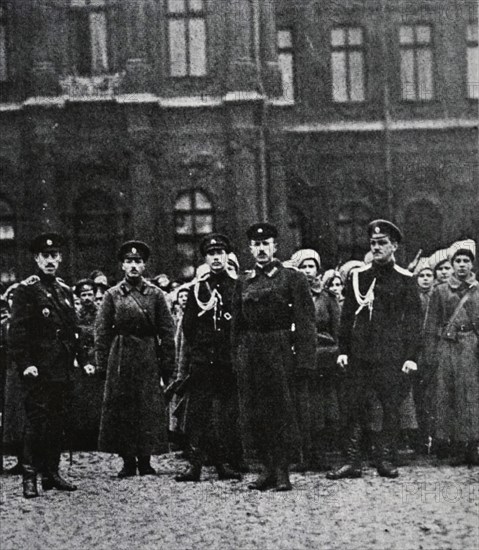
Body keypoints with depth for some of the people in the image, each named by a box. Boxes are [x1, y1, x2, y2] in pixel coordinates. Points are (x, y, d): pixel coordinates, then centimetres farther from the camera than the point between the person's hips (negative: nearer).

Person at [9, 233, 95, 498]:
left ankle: (51, 473, 16)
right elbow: (17, 331, -11)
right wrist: (25, 363, -19)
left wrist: (83, 360, 14)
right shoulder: (26, 290, -4)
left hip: (61, 369, 7)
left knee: (57, 421, 9)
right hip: (39, 369, -6)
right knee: (36, 421, -9)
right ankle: (30, 477, -8)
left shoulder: (65, 291, 16)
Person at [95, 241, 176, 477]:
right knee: (120, 410, 0)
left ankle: (145, 460, 7)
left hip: (149, 359, 0)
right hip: (120, 358, 0)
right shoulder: (112, 295, 5)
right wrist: (102, 365, -2)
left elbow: (167, 332, 4)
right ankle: (128, 461, 8)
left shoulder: (155, 294, 5)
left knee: (149, 409, -1)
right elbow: (102, 333, 4)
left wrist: (167, 365, -1)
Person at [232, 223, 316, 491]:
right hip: (249, 354, 4)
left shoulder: (293, 278, 0)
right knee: (254, 413, 4)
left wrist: (304, 358, -13)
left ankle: (282, 471, 1)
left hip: (280, 349, -4)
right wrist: (237, 357, 8)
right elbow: (237, 324, 16)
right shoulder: (244, 282, 14)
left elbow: (305, 321, -4)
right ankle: (268, 468, 12)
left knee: (282, 411, -4)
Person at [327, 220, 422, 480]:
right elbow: (347, 316, 12)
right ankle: (352, 461, 4)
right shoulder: (357, 276, 9)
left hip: (391, 355, -2)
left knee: (390, 407, 2)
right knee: (356, 407, 1)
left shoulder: (405, 280, 3)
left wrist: (411, 356, -5)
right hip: (359, 354, 2)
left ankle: (384, 459, 13)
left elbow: (413, 321, 2)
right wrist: (343, 350, 6)